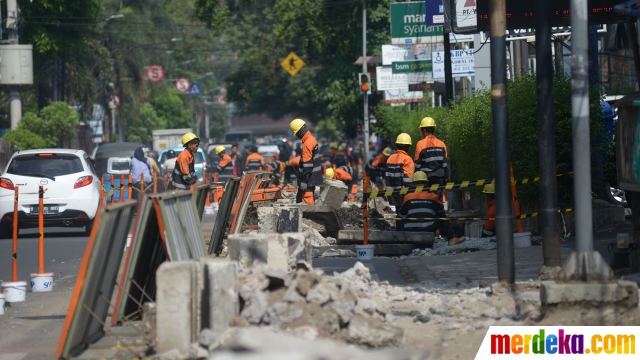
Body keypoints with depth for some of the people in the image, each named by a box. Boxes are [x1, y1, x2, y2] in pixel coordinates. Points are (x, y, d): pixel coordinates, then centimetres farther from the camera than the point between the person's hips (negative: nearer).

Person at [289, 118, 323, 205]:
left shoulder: (307, 144, -20)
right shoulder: (312, 139, 12)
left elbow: (307, 165, -23)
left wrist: (304, 181, -21)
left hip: (309, 178, -11)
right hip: (312, 177, 11)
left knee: (307, 200, -9)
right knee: (299, 198, 18)